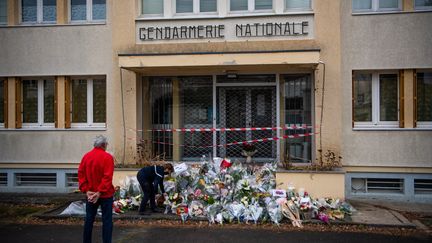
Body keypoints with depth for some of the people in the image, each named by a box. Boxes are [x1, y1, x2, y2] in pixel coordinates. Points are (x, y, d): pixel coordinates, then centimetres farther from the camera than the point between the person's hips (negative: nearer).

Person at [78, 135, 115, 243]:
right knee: (107, 220, 3)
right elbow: (108, 177, -20)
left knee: (89, 219, 15)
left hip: (91, 194, 5)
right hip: (105, 194, -5)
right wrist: (100, 192, -18)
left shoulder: (86, 156, 3)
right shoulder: (108, 157, -12)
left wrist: (86, 190, -4)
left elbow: (81, 174, -1)